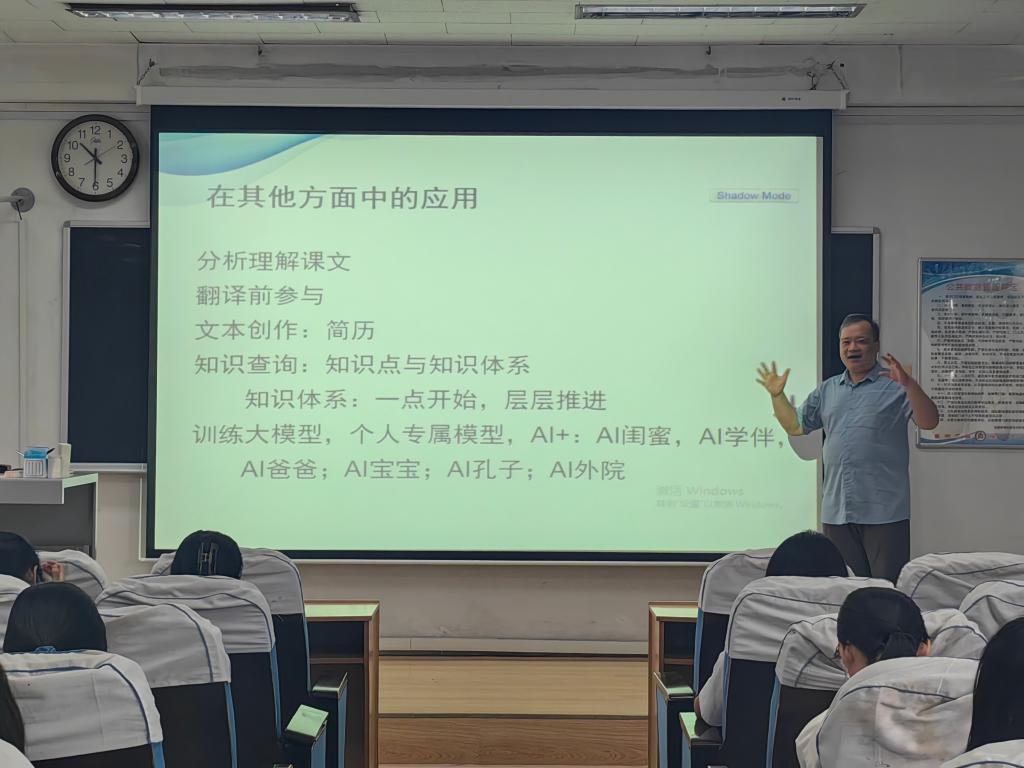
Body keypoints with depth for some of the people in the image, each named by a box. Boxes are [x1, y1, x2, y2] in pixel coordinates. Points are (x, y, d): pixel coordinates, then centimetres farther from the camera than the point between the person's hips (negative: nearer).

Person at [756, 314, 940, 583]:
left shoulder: (894, 386, -1)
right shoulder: (827, 390, 17)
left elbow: (928, 422, -12)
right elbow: (796, 426, 20)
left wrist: (909, 384, -26)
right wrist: (777, 395, 8)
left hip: (884, 510, -5)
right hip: (836, 511, 5)